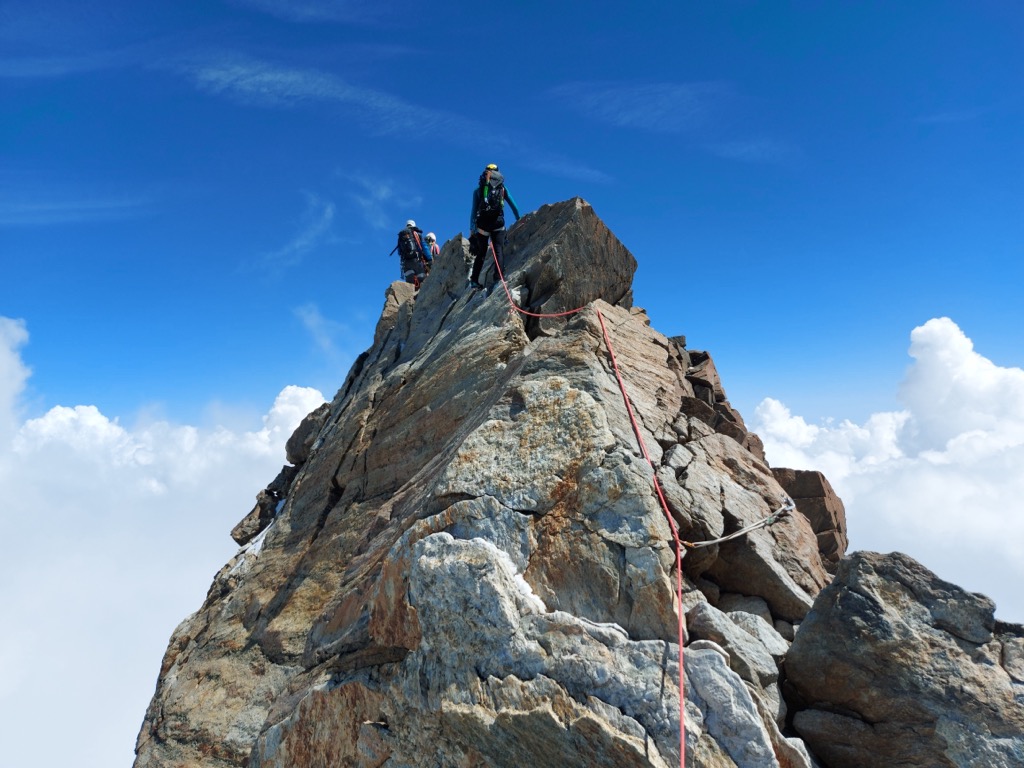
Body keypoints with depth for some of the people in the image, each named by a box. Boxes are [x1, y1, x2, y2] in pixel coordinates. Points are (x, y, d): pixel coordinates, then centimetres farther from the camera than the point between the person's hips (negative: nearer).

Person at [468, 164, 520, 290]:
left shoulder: (478, 190, 10)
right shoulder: (502, 189, 11)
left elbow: (474, 211, 6)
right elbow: (513, 206, 13)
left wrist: (472, 228, 6)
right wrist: (518, 219, 24)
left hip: (482, 224, 1)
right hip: (498, 224, -1)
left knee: (481, 253, 10)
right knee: (499, 252, 1)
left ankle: (474, 280, 8)